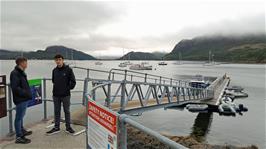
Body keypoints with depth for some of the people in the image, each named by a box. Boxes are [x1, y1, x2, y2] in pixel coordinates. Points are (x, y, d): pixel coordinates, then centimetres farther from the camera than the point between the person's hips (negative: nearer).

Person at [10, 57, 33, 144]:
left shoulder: (21, 72, 14)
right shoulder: (15, 73, -18)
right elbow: (15, 88, -24)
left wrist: (28, 93, 10)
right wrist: (26, 93, -20)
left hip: (24, 99, 10)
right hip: (20, 99, -10)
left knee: (21, 116, 22)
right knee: (19, 117, -1)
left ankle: (22, 131, 38)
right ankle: (19, 137, 9)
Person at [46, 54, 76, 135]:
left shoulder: (68, 69, -9)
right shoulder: (54, 70, 5)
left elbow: (73, 81, -6)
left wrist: (68, 88, -4)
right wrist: (56, 87, 10)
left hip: (65, 95, -4)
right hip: (56, 95, 4)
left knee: (67, 111, 8)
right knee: (57, 112, 13)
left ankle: (68, 127, 21)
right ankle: (56, 127, 25)